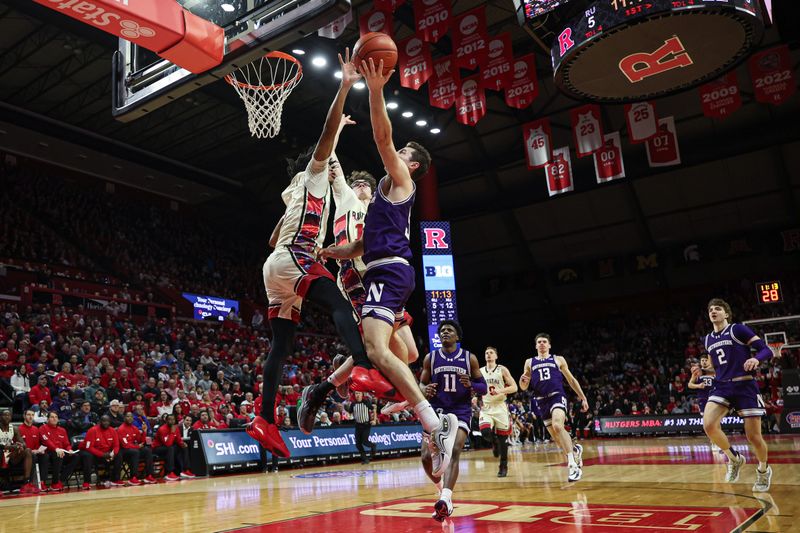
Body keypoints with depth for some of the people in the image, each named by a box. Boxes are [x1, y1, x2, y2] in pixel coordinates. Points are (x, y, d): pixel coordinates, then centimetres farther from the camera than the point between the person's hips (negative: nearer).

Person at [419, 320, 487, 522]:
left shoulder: (469, 358, 0)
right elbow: (422, 383, 11)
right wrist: (425, 390, -14)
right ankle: (442, 488, 24)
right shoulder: (430, 358, 3)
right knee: (427, 457, -6)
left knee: (454, 451, -24)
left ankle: (445, 499, -34)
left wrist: (470, 385, -19)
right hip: (436, 411, 2)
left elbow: (484, 388, 4)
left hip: (460, 412, -2)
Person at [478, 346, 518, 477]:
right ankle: (494, 443, 14)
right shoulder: (480, 371, 8)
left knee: (502, 437, 1)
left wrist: (501, 391, -21)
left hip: (500, 407, -2)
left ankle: (503, 467, 15)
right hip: (485, 407, 2)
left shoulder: (502, 370, -1)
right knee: (485, 432, -22)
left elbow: (514, 387, -6)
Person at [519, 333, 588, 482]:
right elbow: (524, 387, 13)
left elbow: (571, 380, 15)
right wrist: (522, 380, -11)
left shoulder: (558, 360, 11)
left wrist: (583, 398, 11)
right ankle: (575, 450, 39)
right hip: (542, 401, 4)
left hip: (557, 396, -4)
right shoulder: (530, 362, 14)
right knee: (555, 436, 8)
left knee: (557, 426, -29)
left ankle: (573, 465, -26)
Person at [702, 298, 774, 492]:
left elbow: (766, 350, -10)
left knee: (753, 436, -1)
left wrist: (756, 359, -29)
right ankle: (734, 459, 6)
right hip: (722, 386, 4)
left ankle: (764, 470, 31)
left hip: (745, 386, -4)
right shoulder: (707, 339, 13)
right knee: (708, 424, -20)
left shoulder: (738, 329, -4)